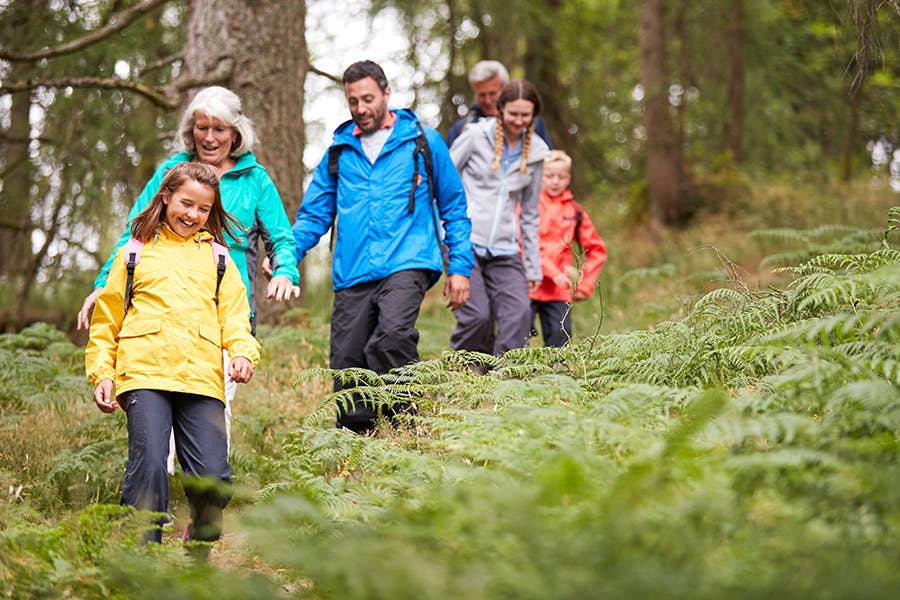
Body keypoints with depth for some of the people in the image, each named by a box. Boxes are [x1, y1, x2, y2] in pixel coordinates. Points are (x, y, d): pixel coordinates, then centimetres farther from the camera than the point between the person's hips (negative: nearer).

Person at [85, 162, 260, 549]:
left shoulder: (218, 258, 24)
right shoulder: (135, 253, 19)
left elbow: (235, 315, 17)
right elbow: (106, 319, 19)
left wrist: (243, 352, -4)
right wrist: (101, 373, 7)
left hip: (203, 377, 1)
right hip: (145, 374, -1)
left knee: (212, 477, -9)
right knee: (148, 466, -17)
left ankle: (199, 550, 15)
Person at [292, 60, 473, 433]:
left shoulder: (423, 142, 9)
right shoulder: (339, 151, 17)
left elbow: (454, 209, 13)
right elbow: (314, 214, 17)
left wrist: (459, 267, 5)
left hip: (407, 265, -4)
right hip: (352, 275, 4)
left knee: (391, 337, -30)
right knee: (346, 364, 0)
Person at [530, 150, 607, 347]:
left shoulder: (575, 212, 13)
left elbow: (597, 250, 19)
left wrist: (585, 284, 8)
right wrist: (554, 273, -16)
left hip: (559, 290, 3)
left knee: (560, 341, -2)